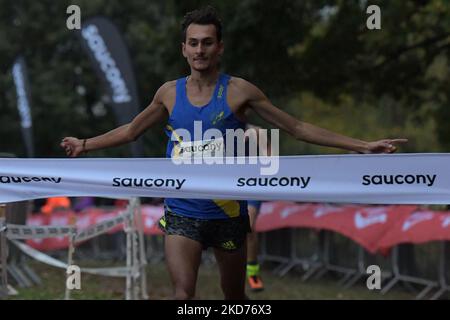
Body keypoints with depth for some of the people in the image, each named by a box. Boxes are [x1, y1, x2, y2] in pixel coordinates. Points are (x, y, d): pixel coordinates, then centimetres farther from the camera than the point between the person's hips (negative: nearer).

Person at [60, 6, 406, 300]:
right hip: (182, 213, 1)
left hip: (228, 213, -1)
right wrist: (85, 144, 24)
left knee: (235, 296, 12)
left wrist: (361, 145, -5)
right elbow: (131, 130, 20)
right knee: (183, 293, -17)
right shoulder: (170, 93, 2)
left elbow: (298, 128, -1)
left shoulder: (239, 91, -5)